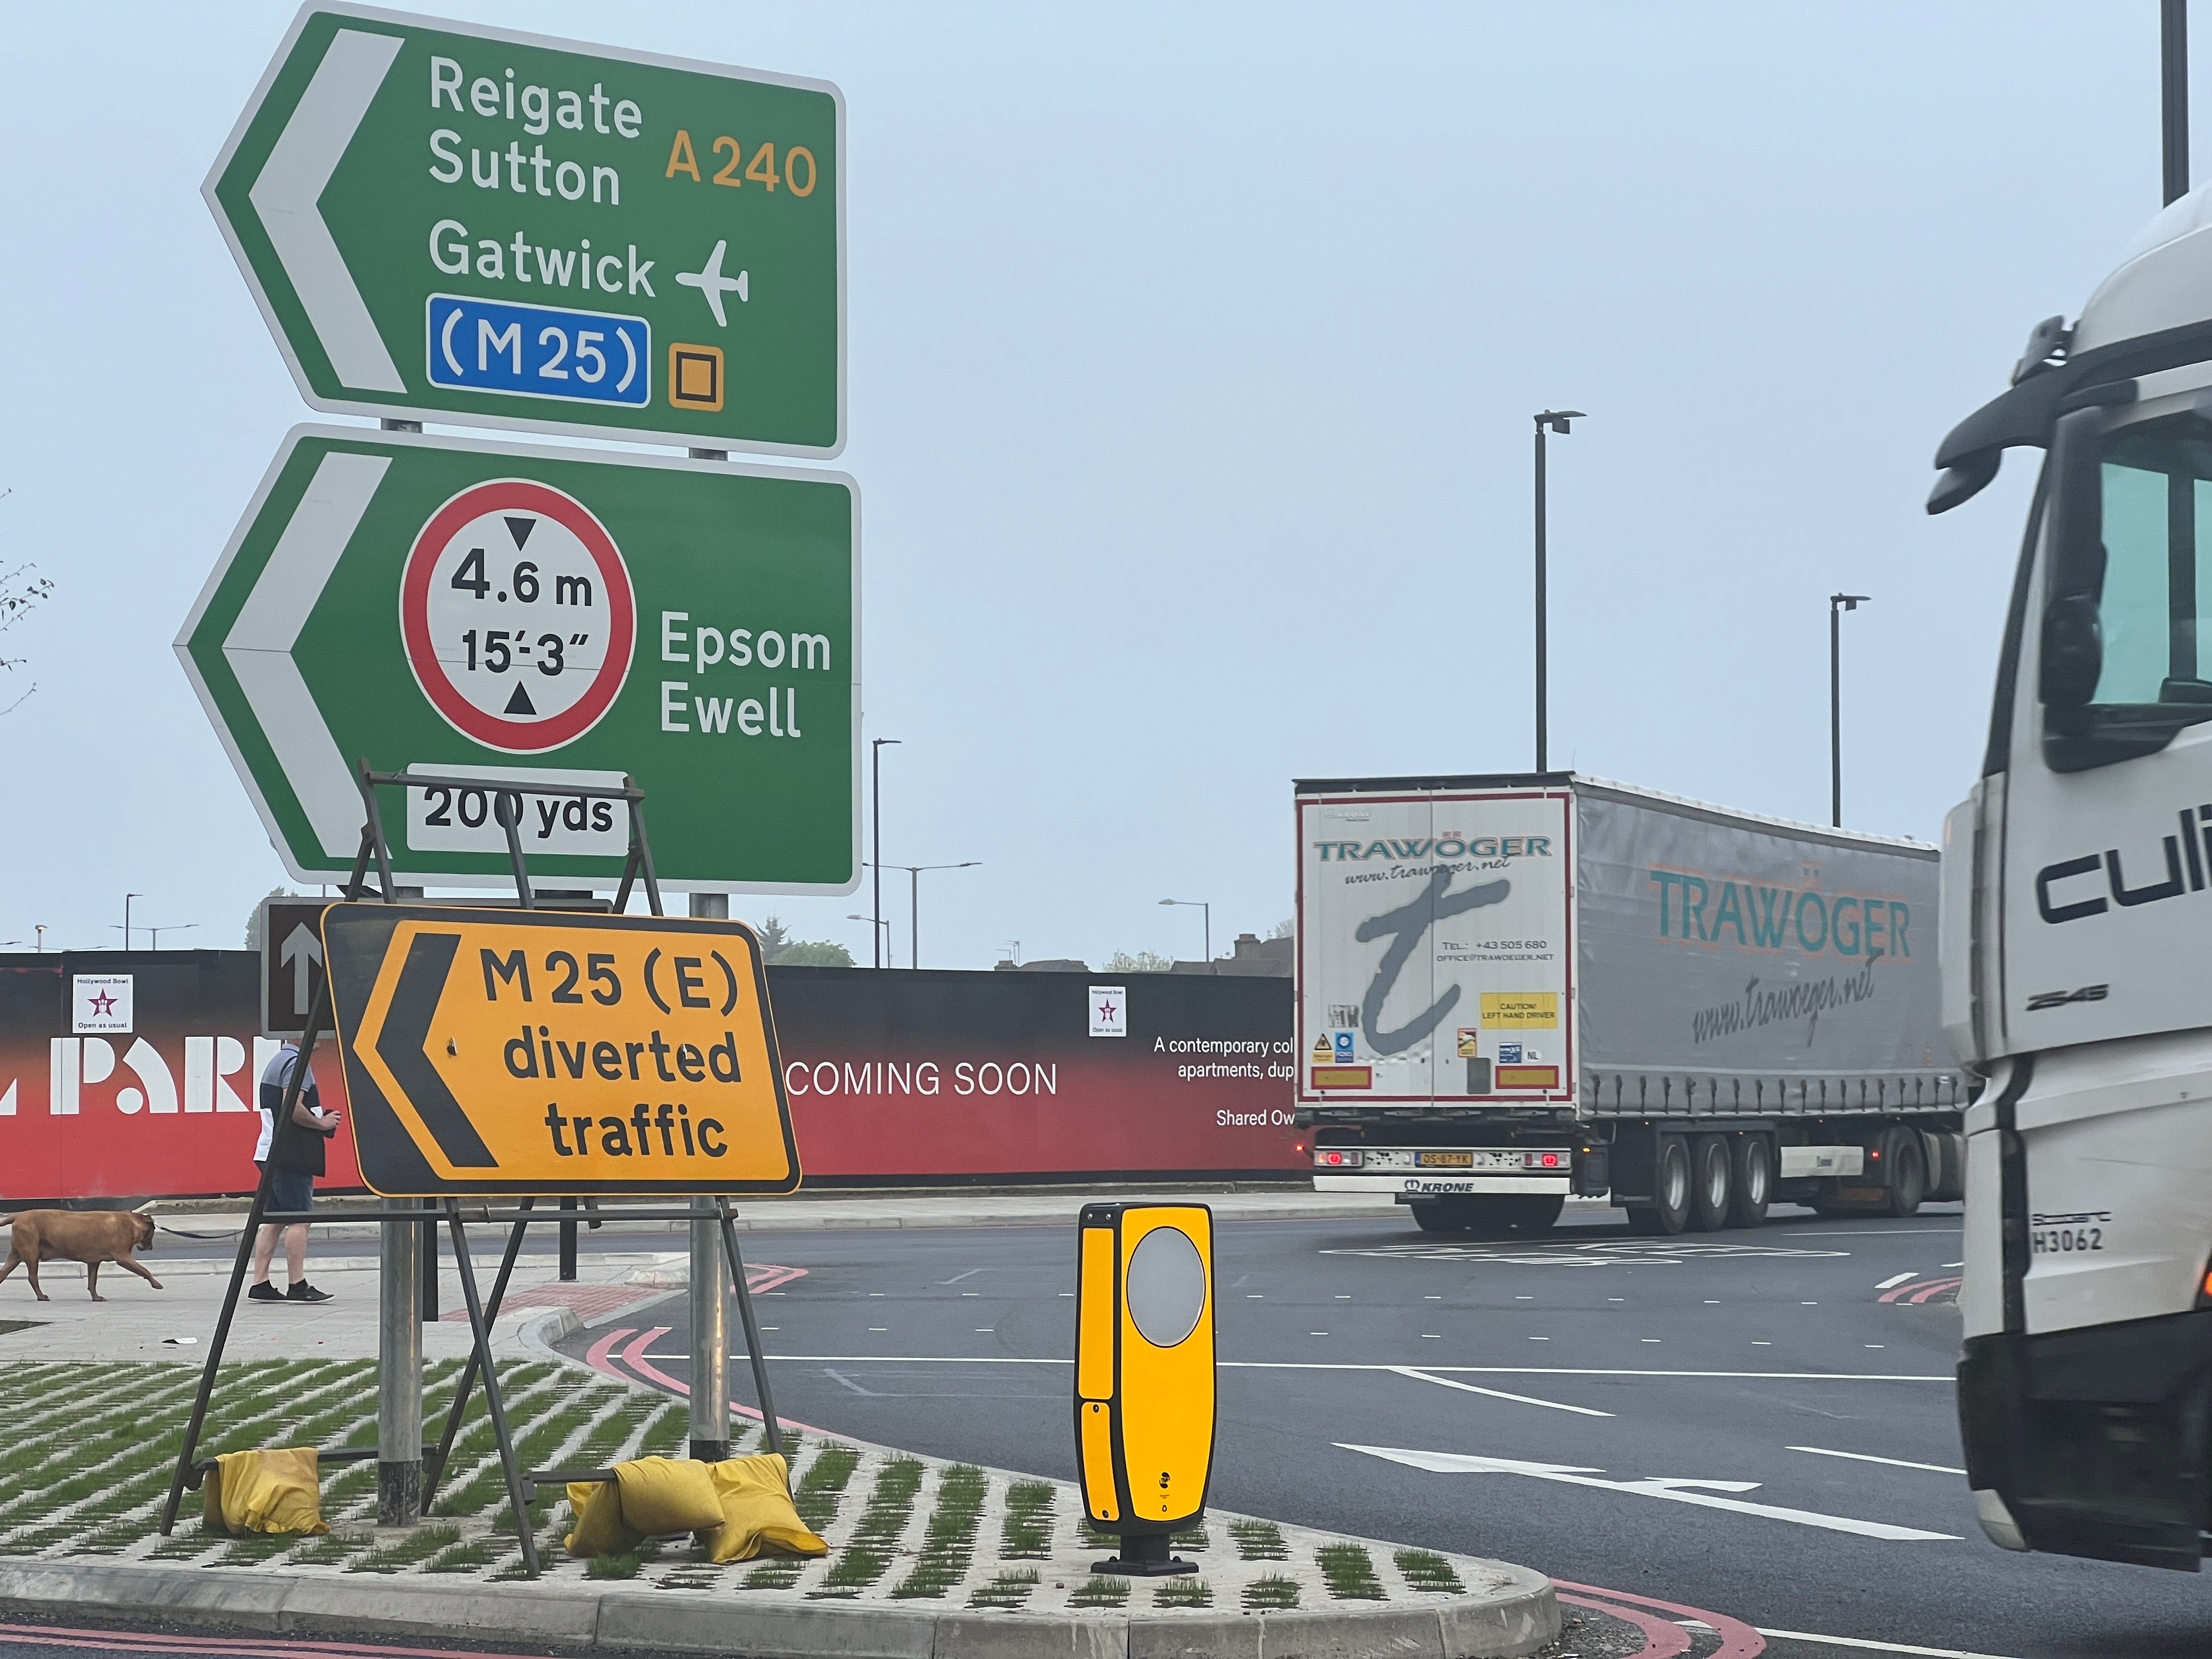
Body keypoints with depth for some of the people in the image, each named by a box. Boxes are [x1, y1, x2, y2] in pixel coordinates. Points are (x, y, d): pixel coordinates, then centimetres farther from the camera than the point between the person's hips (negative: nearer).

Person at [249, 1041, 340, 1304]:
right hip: (291, 1156, -10)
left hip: (272, 1153, 10)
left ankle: (260, 1285, 6)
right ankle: (298, 1287, -9)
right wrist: (321, 1124, -8)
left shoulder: (278, 1060, 20)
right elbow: (293, 1108, -22)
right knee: (300, 1220, -8)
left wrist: (320, 1120, 17)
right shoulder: (296, 1062, -12)